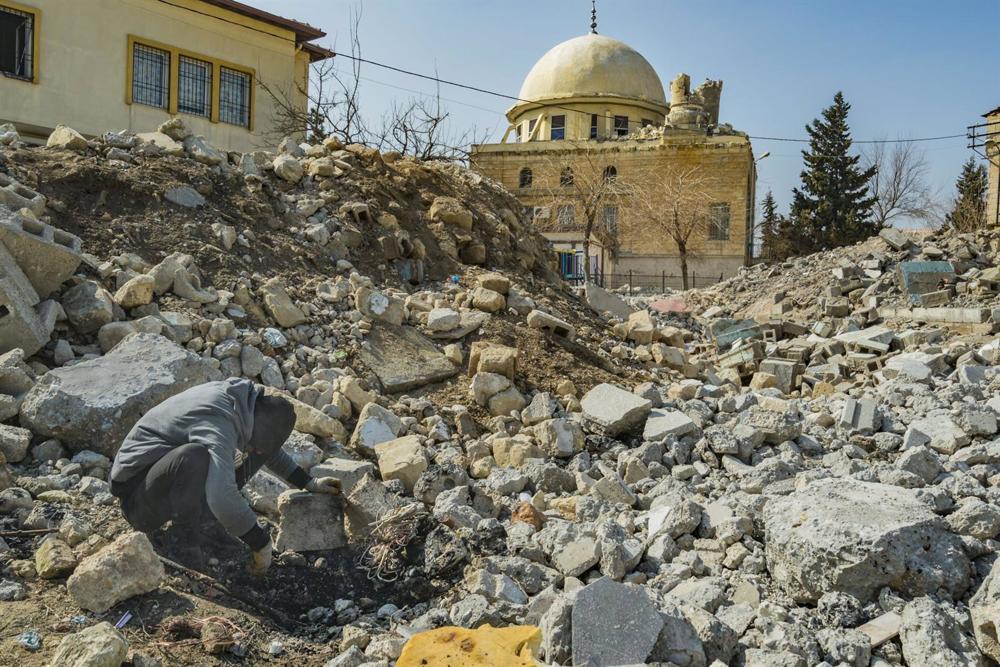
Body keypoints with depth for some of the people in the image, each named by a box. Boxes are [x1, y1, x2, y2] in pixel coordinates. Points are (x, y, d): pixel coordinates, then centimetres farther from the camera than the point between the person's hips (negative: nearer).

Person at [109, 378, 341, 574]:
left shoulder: (244, 400, -3)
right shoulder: (217, 423, -31)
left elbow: (269, 450, 18)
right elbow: (222, 498, -44)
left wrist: (309, 483, 18)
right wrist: (261, 544, -33)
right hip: (137, 491, -9)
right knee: (194, 457, -38)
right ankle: (184, 540, -15)